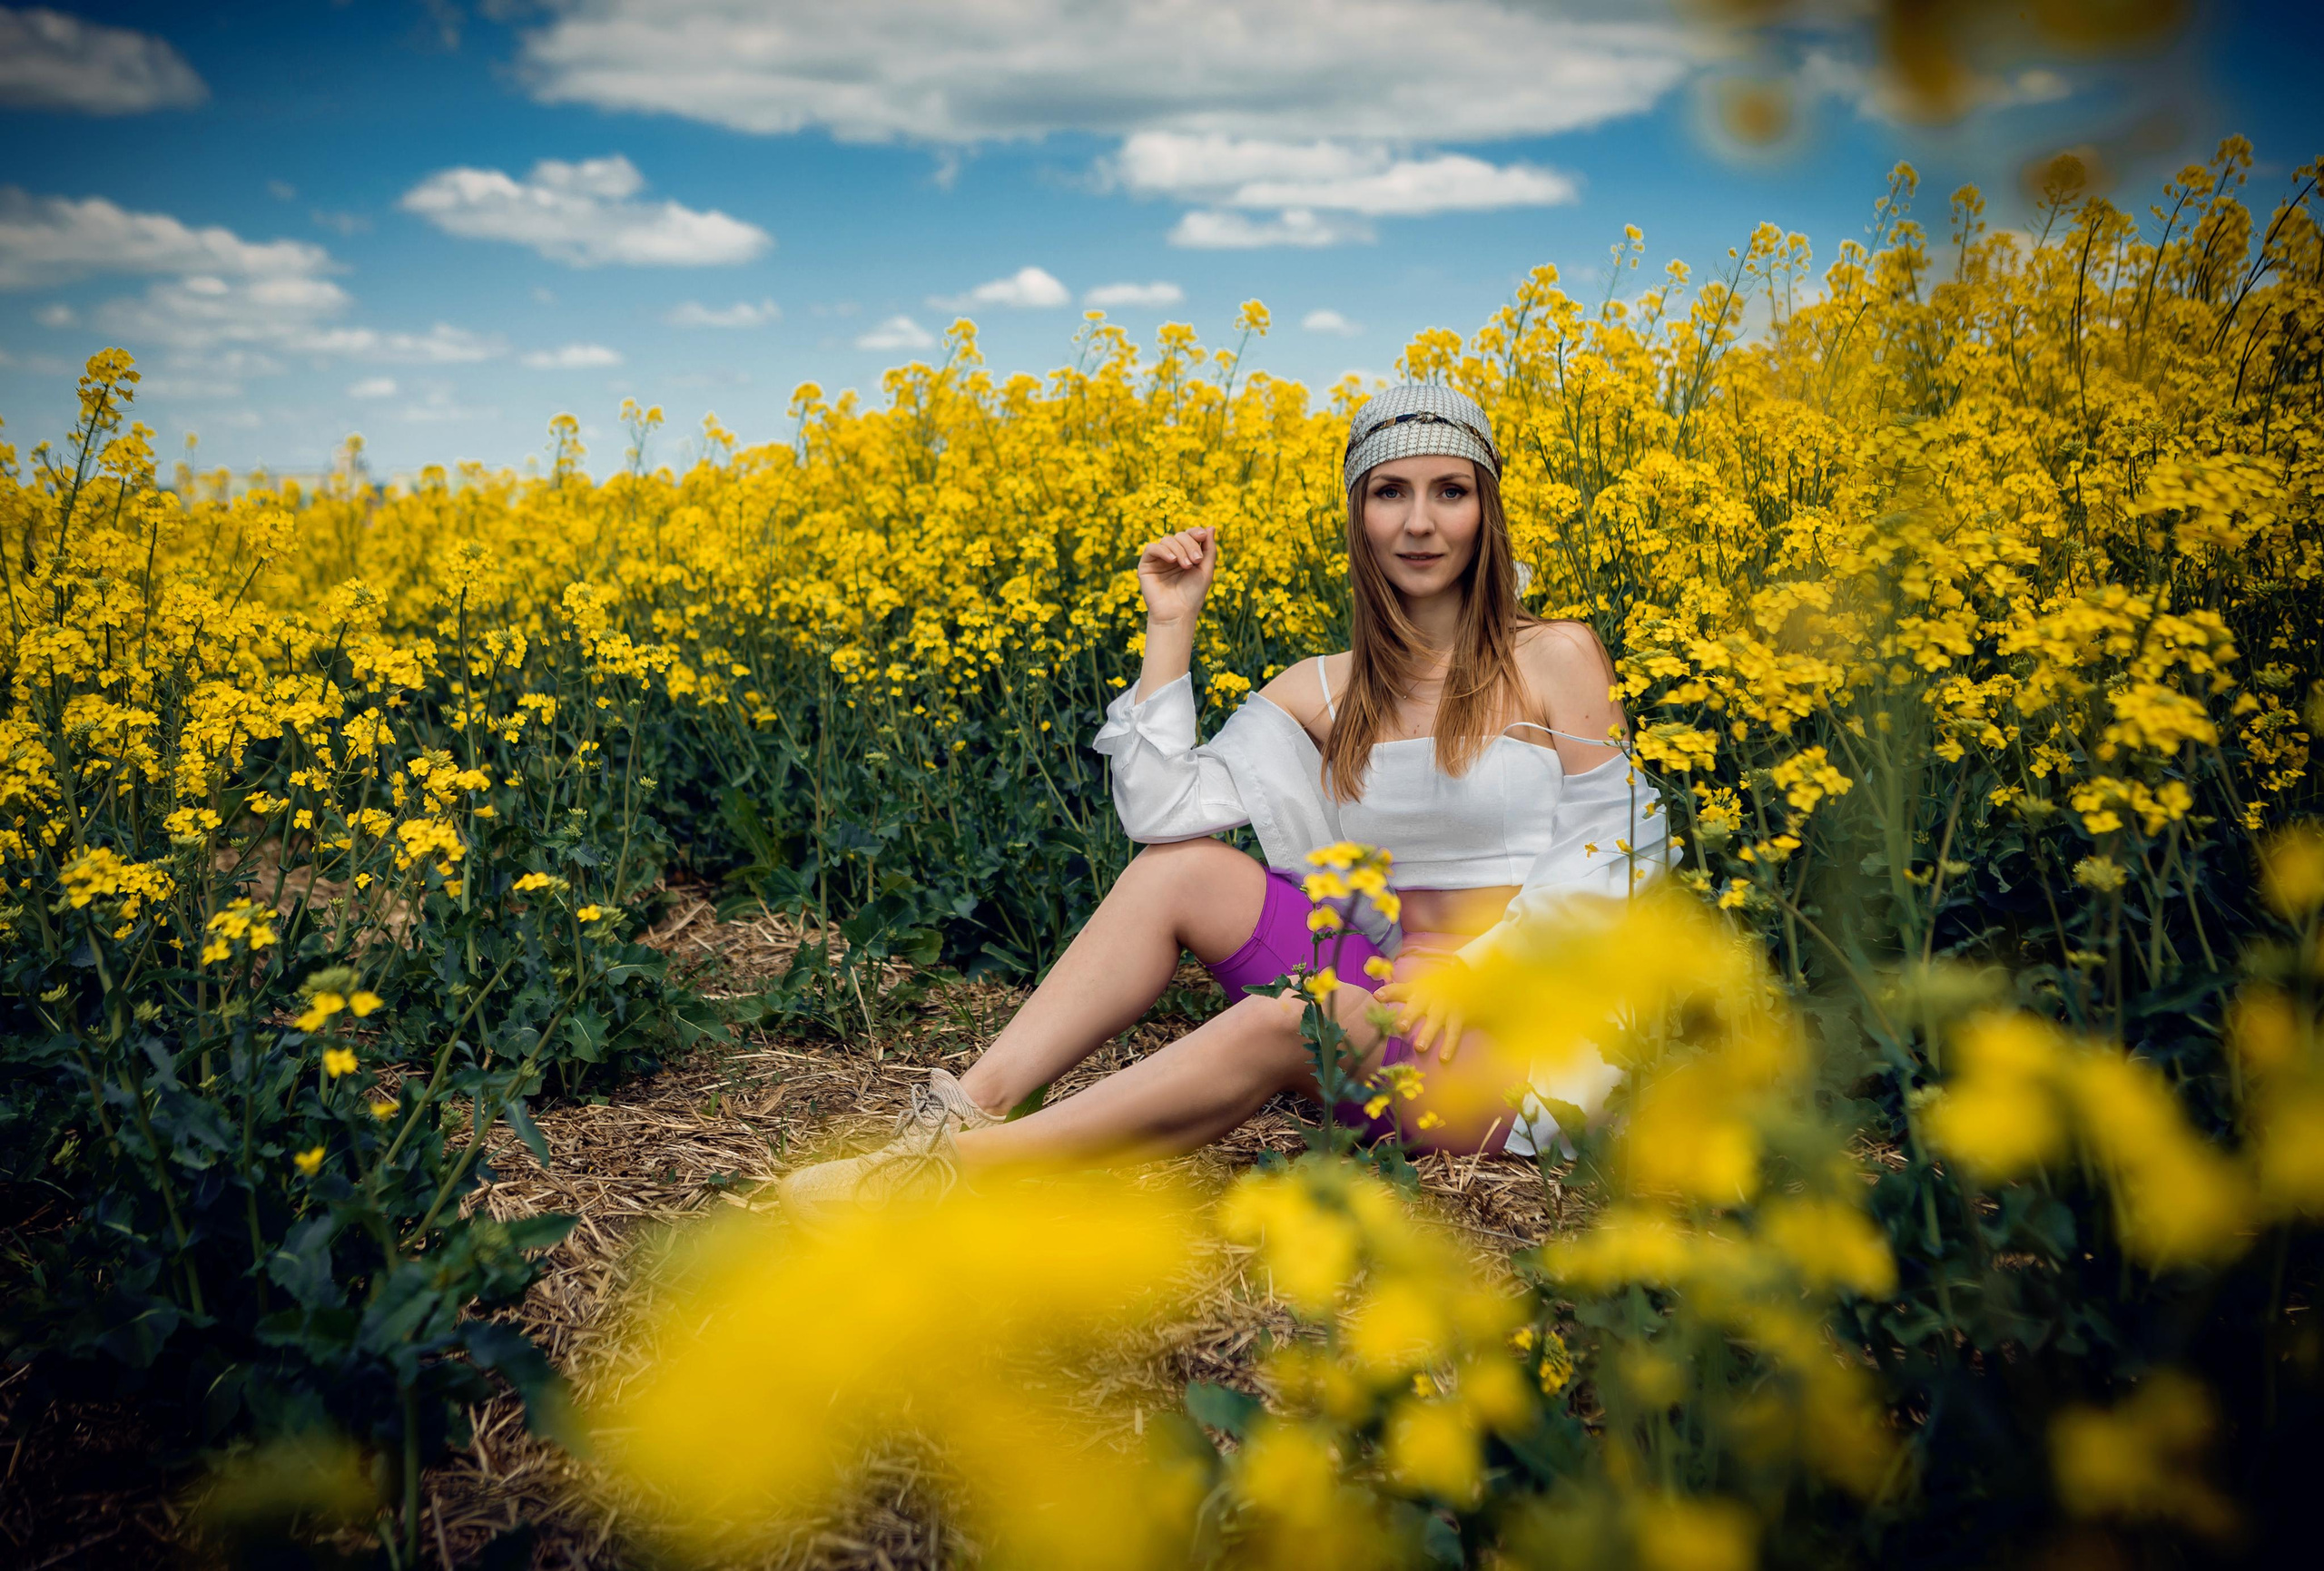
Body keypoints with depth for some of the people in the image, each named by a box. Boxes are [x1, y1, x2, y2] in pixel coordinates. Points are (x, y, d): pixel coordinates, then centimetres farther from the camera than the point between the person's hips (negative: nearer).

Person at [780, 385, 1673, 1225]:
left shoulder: (1556, 660, -4)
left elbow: (1607, 856, -5)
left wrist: (1477, 966, -18)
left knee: (1286, 1020, -34)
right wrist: (1170, 629, -5)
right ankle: (971, 1103, -23)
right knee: (1178, 867, -14)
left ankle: (963, 1164, -33)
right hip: (1385, 991, 5)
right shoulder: (1323, 692, 7)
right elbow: (1161, 811, -3)